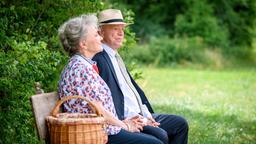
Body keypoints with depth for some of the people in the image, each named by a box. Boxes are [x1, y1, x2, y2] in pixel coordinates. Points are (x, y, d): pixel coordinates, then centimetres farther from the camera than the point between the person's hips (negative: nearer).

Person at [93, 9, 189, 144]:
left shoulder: (116, 57, 20)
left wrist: (146, 114, 4)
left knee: (180, 124, 7)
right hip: (123, 120, -10)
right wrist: (126, 121, -23)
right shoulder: (99, 59, -12)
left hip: (139, 115, 10)